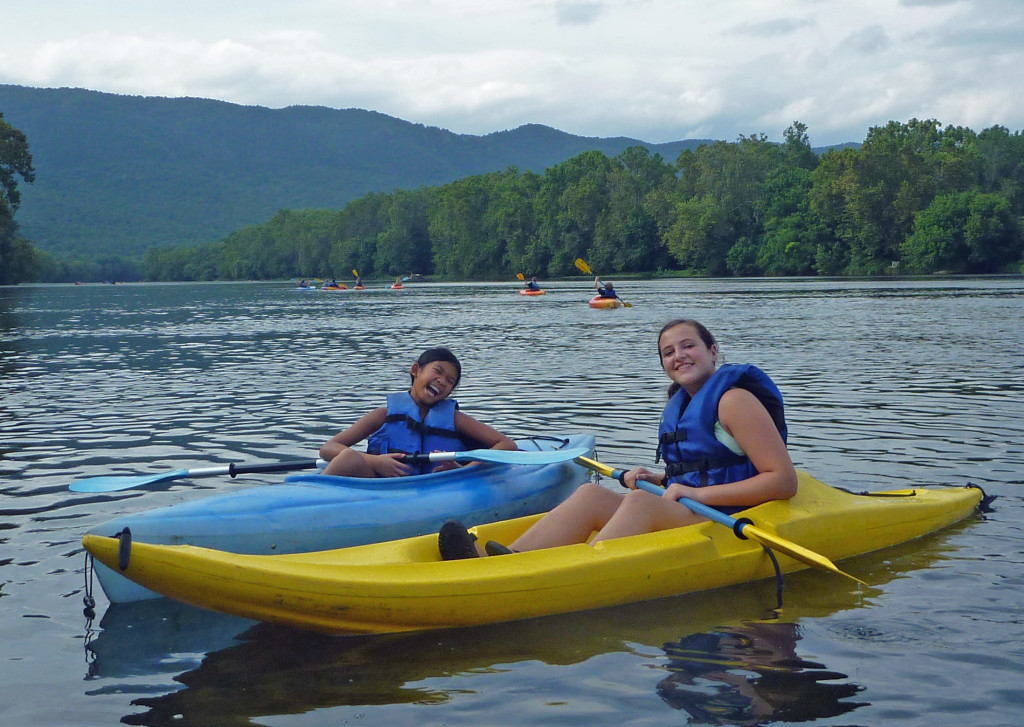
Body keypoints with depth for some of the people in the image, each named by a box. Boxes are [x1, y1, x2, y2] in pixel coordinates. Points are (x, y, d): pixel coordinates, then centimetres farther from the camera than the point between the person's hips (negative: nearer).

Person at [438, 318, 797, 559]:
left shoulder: (734, 399, -9)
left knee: (640, 501, -32)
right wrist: (659, 479, 5)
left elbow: (784, 481, -16)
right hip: (683, 517, 8)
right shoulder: (680, 403, 16)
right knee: (591, 494, -12)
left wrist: (699, 494, -19)